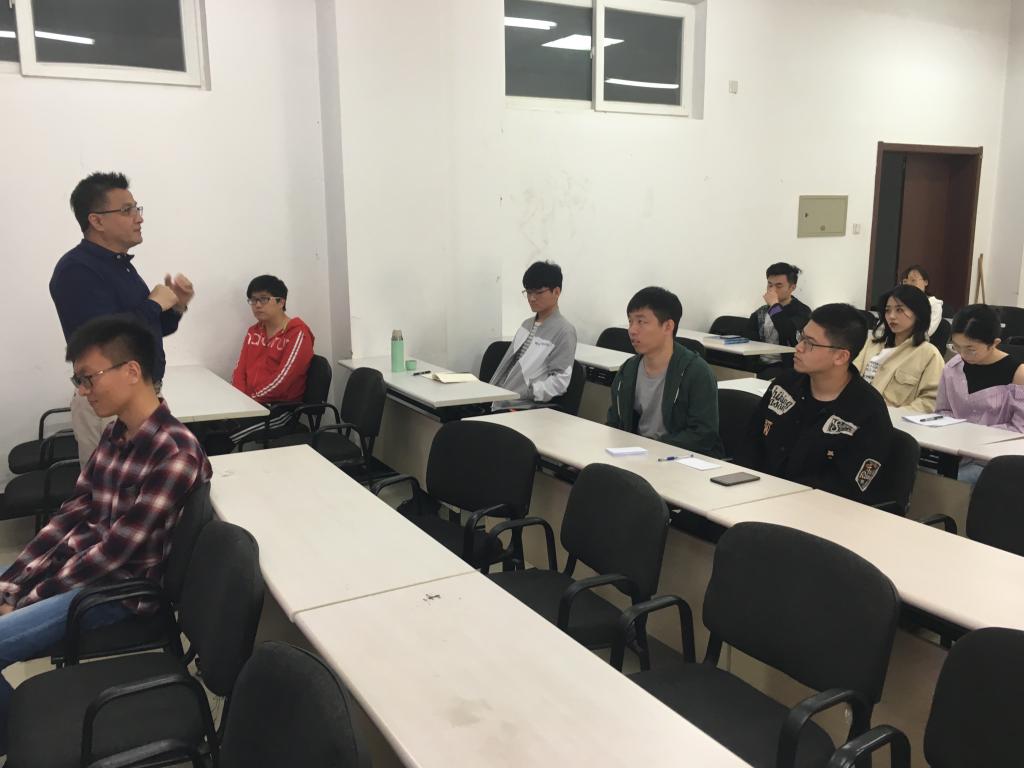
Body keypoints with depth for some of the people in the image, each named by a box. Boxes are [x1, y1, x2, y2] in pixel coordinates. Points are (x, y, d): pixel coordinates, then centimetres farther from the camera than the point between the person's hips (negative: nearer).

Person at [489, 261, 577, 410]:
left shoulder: (564, 331, -5)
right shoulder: (527, 323, 21)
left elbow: (560, 380, -10)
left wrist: (526, 393, -20)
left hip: (527, 408, -7)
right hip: (498, 400, 7)